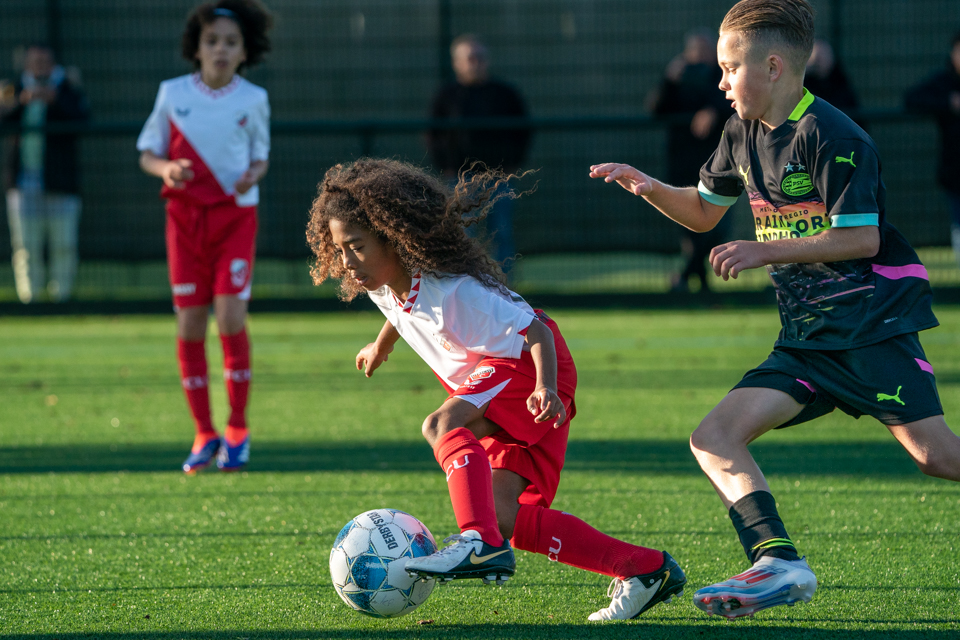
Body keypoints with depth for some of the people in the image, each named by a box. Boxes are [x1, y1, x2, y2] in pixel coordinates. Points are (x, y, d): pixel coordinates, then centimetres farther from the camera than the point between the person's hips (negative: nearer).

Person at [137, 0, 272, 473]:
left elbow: (260, 157, 11)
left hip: (236, 215, -1)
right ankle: (204, 433, 11)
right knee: (189, 322, -1)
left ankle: (237, 429, 3)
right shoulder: (173, 94, 0)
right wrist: (166, 169, -16)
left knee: (231, 317, -11)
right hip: (185, 216, 1)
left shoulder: (253, 99, 1)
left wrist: (252, 176, -11)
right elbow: (147, 153, 6)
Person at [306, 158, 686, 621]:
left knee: (442, 424, -33)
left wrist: (546, 387, -44)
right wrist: (381, 345, 40)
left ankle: (479, 544, -44)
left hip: (531, 365, -9)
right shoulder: (381, 286, -4)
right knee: (507, 519, -5)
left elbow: (536, 332, -28)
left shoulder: (455, 290, -29)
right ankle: (646, 569, 0)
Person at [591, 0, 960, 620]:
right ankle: (780, 563, -16)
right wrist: (649, 188, 6)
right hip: (808, 337, 8)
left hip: (874, 323, -8)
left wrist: (766, 251, -18)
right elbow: (703, 212, 25)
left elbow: (861, 238, -17)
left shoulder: (830, 136, -14)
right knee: (714, 438, -8)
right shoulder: (744, 133, 12)